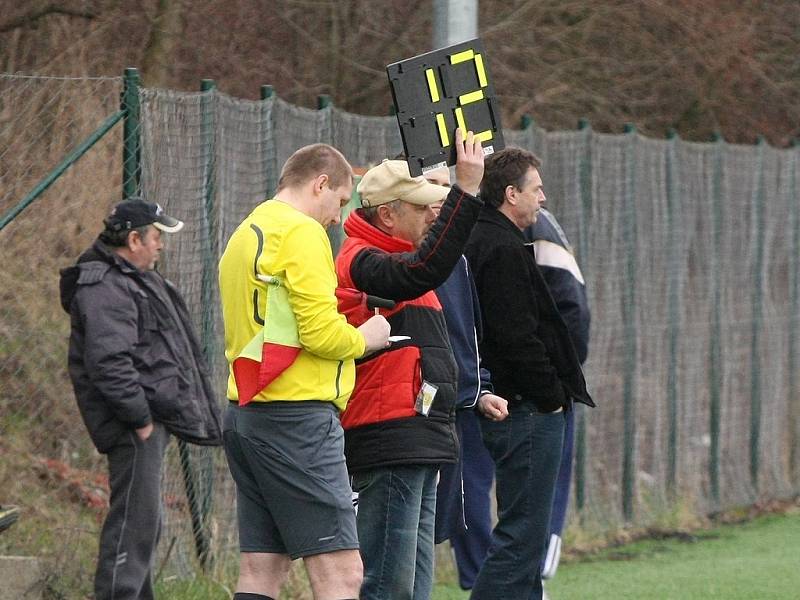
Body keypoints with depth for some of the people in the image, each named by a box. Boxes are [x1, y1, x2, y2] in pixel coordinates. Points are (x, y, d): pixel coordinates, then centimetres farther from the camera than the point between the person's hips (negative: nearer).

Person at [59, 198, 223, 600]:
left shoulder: (135, 279, 20)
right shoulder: (105, 289, -16)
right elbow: (109, 362, -25)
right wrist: (140, 419, -23)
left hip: (152, 416, 11)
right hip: (135, 426, -11)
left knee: (144, 523, 16)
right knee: (135, 520, -14)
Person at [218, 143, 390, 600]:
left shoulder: (244, 236, 21)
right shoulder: (302, 232, -9)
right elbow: (320, 331, -17)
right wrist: (364, 338, 2)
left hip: (245, 412, 10)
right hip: (297, 416, -10)